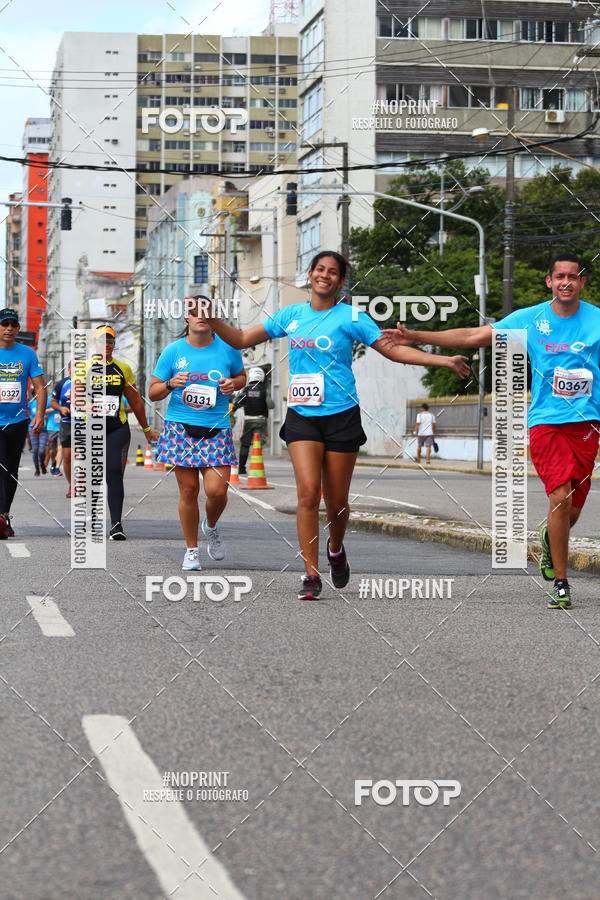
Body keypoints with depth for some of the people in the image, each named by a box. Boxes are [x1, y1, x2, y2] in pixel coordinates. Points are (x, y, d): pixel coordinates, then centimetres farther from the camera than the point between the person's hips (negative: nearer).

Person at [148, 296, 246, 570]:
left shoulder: (227, 348, 3)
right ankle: (191, 550, 17)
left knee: (217, 490, -10)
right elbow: (153, 392, 8)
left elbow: (242, 375, 22)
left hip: (217, 431, 0)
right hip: (180, 429, 0)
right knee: (188, 490, 0)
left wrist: (233, 383, -1)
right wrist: (171, 384, -12)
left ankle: (211, 526, 25)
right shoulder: (173, 351, 2)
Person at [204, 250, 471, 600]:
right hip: (301, 416, 2)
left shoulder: (351, 317, 0)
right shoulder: (291, 315, 9)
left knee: (336, 501, 2)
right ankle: (311, 574, -10)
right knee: (308, 492, -14)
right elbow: (242, 340, 16)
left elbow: (394, 349, 0)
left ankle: (336, 549, 34)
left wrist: (444, 360, -9)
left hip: (341, 416, -1)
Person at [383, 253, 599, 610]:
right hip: (545, 421, -1)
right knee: (560, 496, -15)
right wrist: (415, 336, 4)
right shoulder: (529, 319, 3)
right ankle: (561, 583, -3)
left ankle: (551, 539, 41)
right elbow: (473, 336, 6)